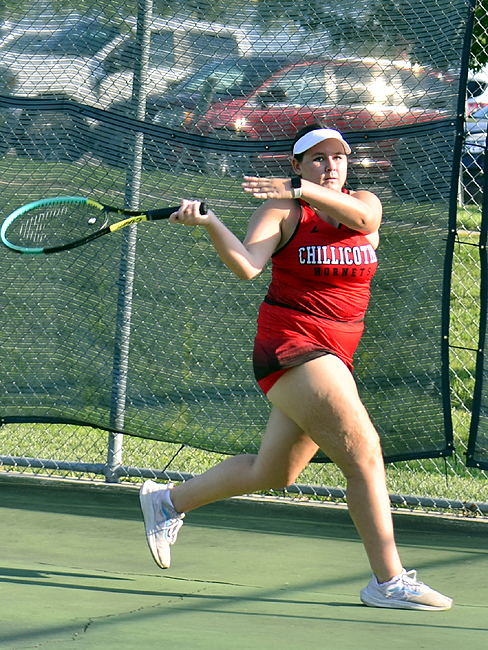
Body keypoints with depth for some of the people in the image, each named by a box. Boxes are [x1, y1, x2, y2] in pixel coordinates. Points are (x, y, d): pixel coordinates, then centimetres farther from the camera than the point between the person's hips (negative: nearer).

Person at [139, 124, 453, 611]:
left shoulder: (364, 203, 9)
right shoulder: (281, 212, -4)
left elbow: (359, 215, -17)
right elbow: (247, 265, -20)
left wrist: (301, 190, -32)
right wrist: (208, 222, -35)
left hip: (333, 359, 7)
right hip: (290, 347, -7)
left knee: (273, 473, 16)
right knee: (364, 453, -16)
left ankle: (169, 500, 35)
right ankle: (388, 581, -13)